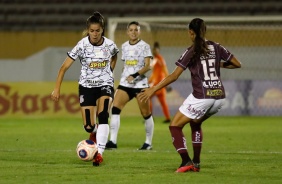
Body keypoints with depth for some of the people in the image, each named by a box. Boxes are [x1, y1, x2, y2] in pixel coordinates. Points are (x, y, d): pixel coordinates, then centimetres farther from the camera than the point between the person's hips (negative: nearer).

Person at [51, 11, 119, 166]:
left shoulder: (110, 45, -8)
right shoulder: (82, 45, -15)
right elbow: (64, 67, -12)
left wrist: (110, 71, 7)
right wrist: (57, 89, -17)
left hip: (105, 85, 0)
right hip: (86, 86, 0)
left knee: (102, 115, -27)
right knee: (88, 127, -5)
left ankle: (99, 153, -27)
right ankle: (94, 133, 35)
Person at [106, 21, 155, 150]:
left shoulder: (145, 46, -2)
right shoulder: (124, 46, 12)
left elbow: (147, 66, -11)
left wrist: (135, 75, -23)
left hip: (140, 83, -4)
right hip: (125, 83, 4)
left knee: (146, 114, 0)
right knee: (115, 108, -13)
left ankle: (148, 143, 14)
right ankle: (113, 141, -15)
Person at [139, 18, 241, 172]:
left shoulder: (192, 52, -6)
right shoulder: (216, 48, 7)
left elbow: (174, 76, -10)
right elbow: (237, 64, 13)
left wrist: (153, 89, -6)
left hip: (201, 97, -6)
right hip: (219, 97, 6)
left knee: (175, 126, 4)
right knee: (195, 123, 29)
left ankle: (186, 162, -13)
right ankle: (196, 163, 22)